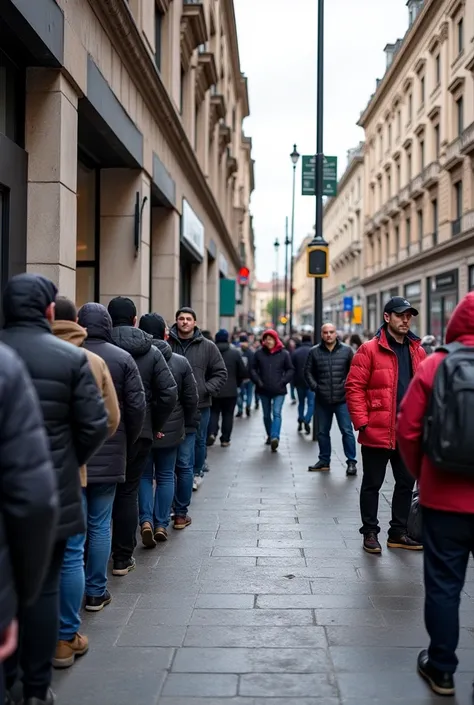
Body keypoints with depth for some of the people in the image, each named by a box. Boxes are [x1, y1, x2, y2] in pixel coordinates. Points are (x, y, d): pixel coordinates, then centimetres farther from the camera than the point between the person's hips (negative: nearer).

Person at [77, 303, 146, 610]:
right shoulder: (122, 358, -5)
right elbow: (137, 406, -5)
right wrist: (127, 443, 9)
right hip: (108, 456, 0)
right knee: (100, 525, 9)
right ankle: (96, 592, 16)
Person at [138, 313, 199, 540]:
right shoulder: (180, 362, -4)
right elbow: (191, 399, -1)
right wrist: (190, 425, 12)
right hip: (170, 429, 1)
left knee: (144, 475, 12)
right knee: (165, 477, 13)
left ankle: (146, 520, -3)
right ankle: (161, 524, 13)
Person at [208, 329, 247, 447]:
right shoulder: (235, 353, -5)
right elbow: (243, 372, -4)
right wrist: (237, 383, 14)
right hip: (230, 390, -1)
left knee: (213, 412, 14)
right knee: (228, 414, 9)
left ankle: (212, 432, -7)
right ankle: (225, 439, 10)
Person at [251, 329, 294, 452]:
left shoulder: (284, 353, -3)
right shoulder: (259, 353, 1)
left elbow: (290, 370, 2)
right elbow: (253, 369, 8)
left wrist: (283, 381, -10)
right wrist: (258, 381, -5)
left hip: (279, 390, -3)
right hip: (264, 390, 3)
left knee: (276, 413, -16)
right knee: (266, 415, 15)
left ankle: (275, 437, -27)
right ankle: (269, 436, 32)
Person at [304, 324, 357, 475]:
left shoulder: (346, 350, 0)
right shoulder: (314, 352, 3)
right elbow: (308, 371, 10)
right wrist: (314, 387, -1)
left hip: (342, 399, -2)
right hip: (322, 400, 2)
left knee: (347, 431, -3)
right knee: (323, 432, 12)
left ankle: (351, 462, 4)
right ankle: (324, 461, 24)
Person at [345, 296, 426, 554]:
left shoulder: (417, 351, 9)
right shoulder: (370, 350, -8)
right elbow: (354, 387, -10)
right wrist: (361, 422, -15)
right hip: (377, 433, -6)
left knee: (406, 483, 13)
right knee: (372, 484, 7)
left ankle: (398, 533, 27)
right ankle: (370, 533, 20)